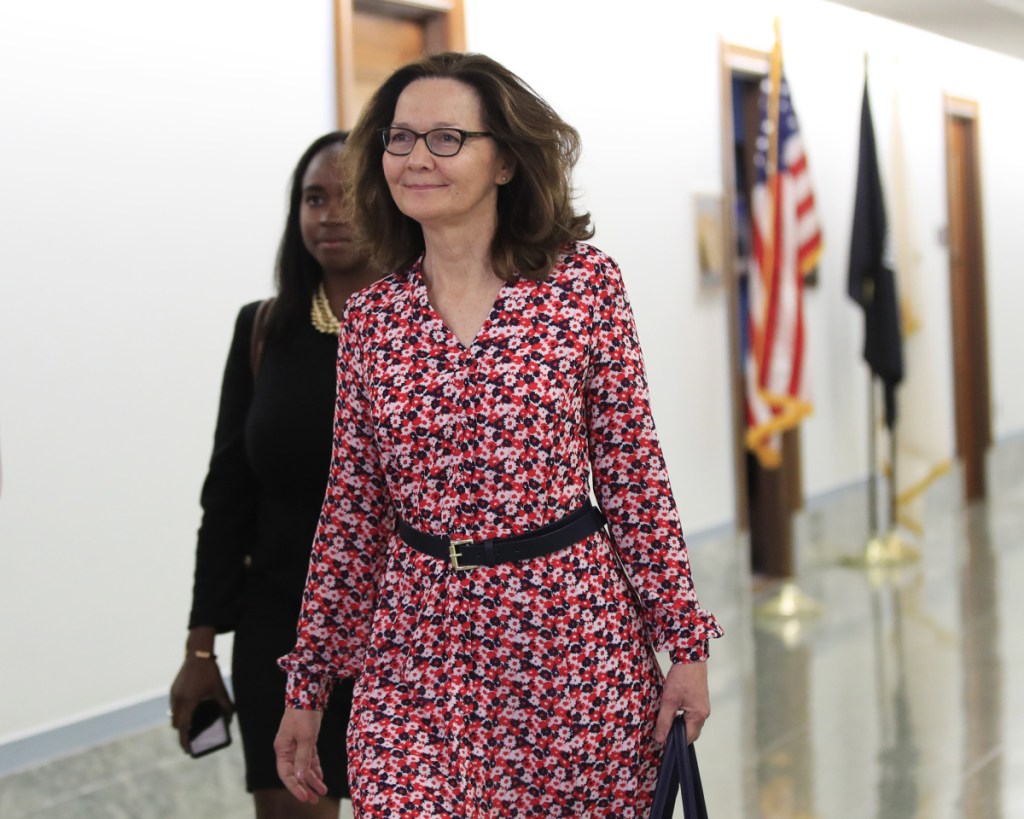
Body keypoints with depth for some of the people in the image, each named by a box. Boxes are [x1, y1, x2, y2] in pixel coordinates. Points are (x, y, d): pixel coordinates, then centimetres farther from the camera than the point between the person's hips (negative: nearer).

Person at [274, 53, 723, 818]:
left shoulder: (584, 282, -3)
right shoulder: (370, 317, 4)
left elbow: (633, 470, -1)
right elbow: (352, 509, 8)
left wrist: (684, 643, -3)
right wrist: (306, 688, 9)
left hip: (575, 641, -1)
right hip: (416, 654, 2)